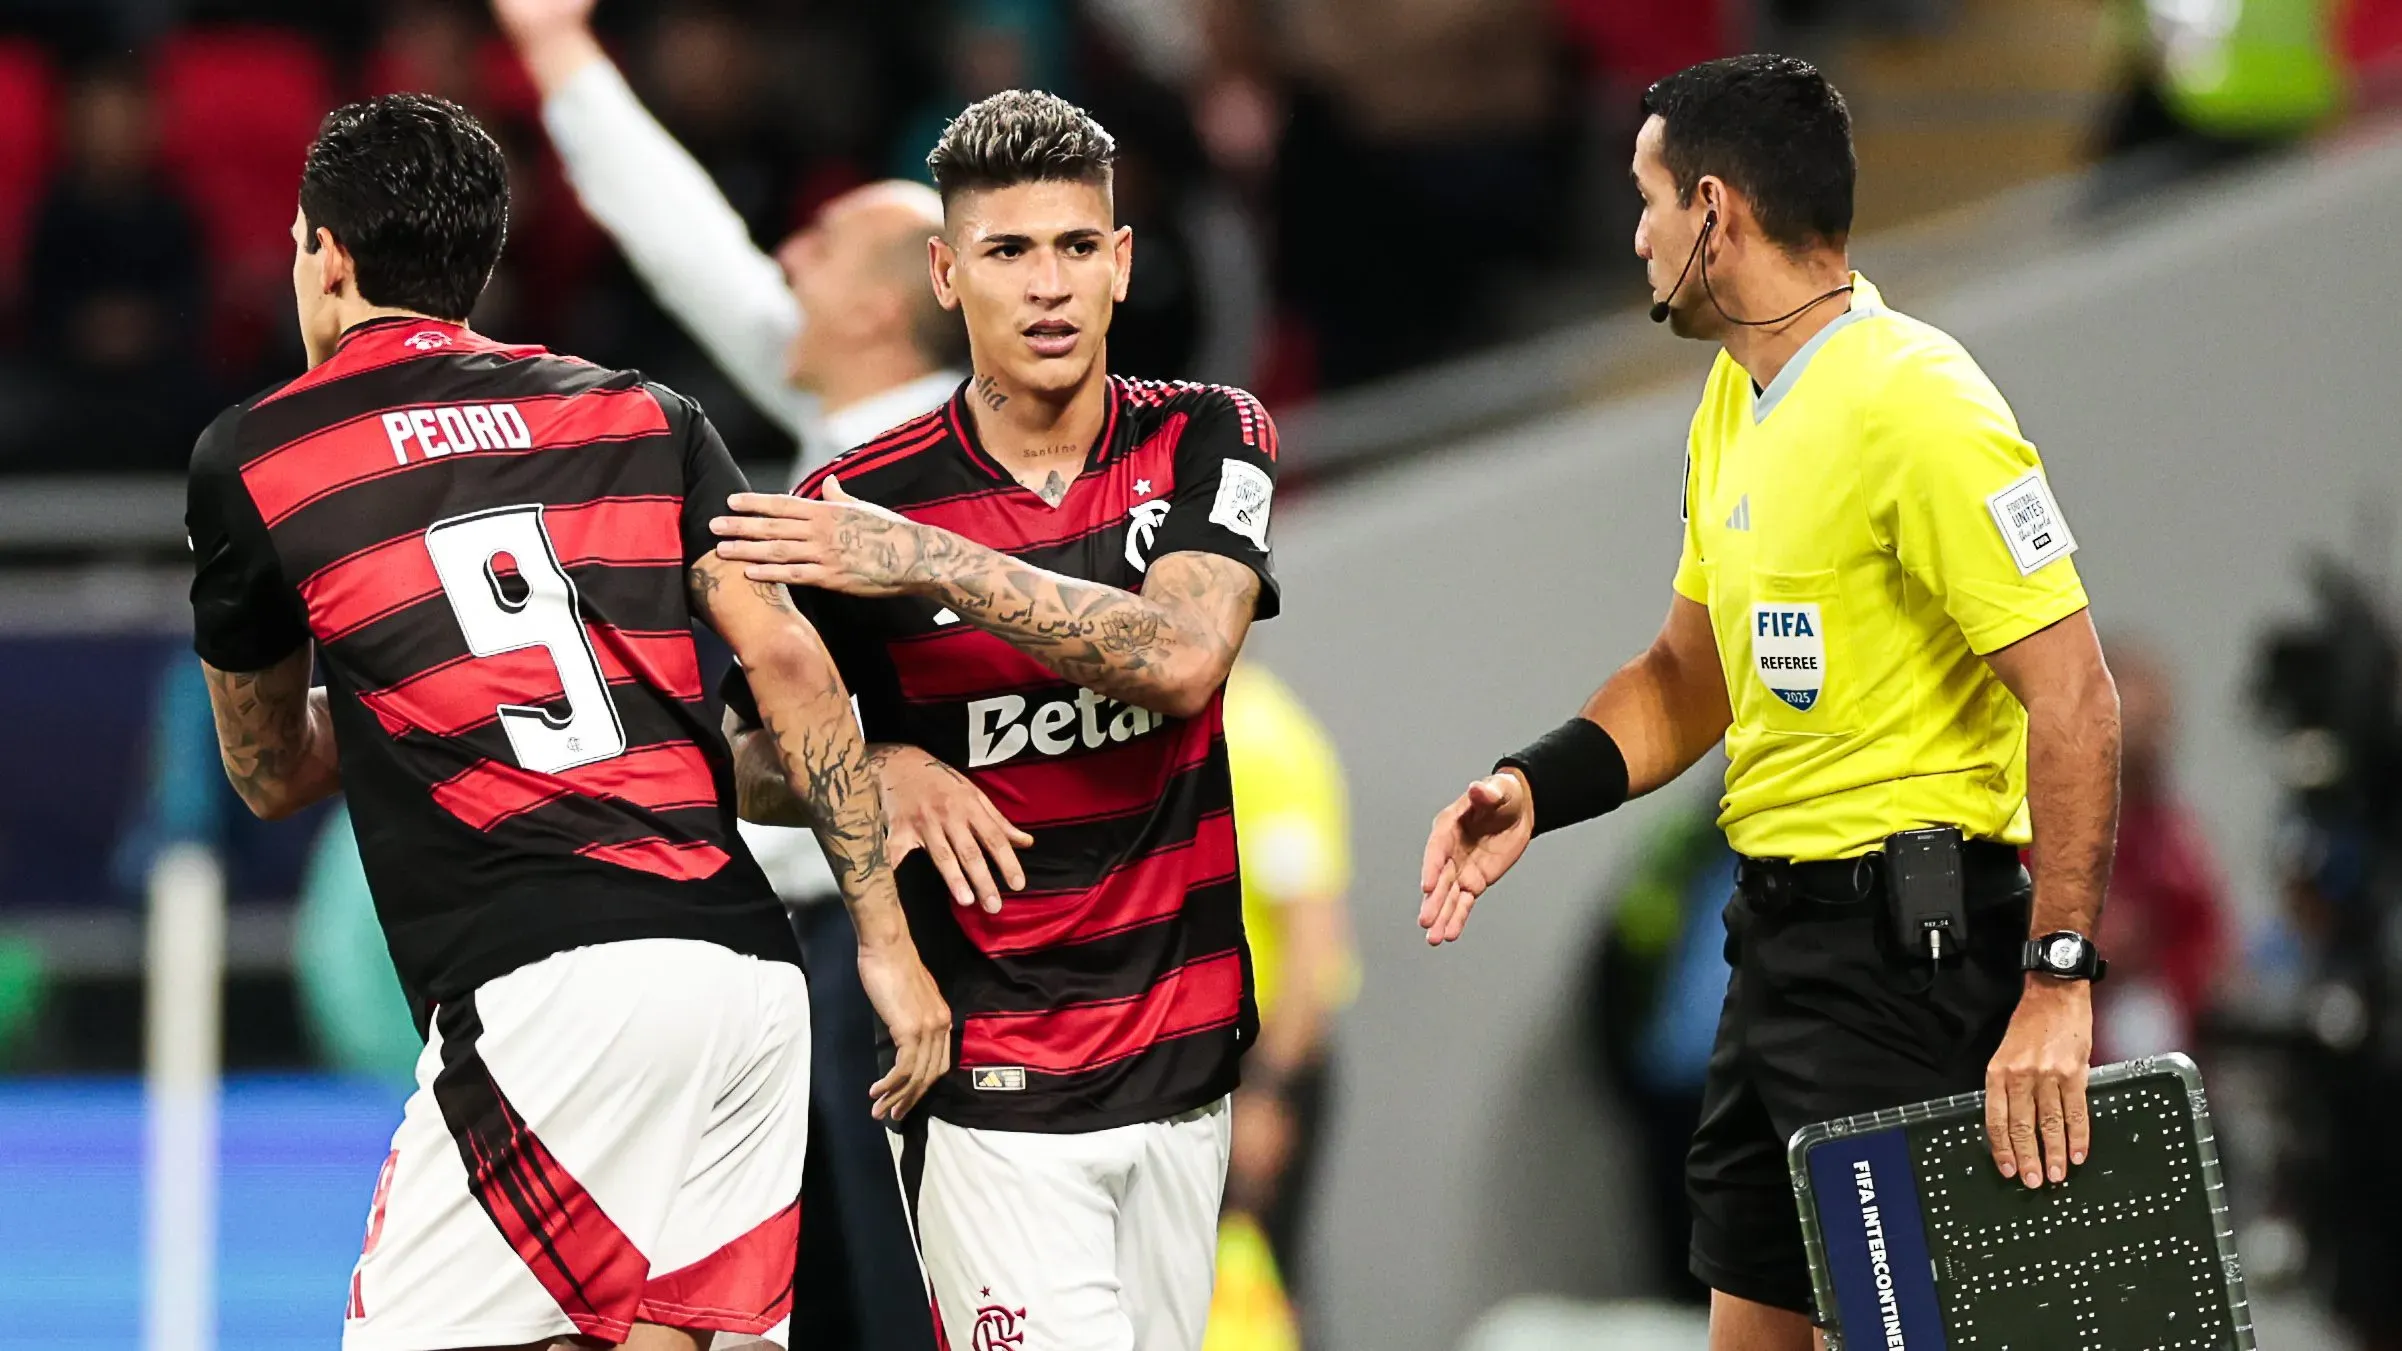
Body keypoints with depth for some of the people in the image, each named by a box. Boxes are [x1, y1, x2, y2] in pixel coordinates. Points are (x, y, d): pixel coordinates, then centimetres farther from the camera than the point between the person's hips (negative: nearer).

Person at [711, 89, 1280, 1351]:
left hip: (1182, 1059, 3)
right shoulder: (853, 507, -5)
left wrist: (939, 564, -23)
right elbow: (755, 768, 4)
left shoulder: (1209, 441, 0)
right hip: (990, 1092, -3)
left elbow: (1181, 658, -17)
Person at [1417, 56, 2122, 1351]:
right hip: (1776, 932, 10)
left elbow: (2072, 696, -22)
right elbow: (1690, 675, 23)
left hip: (1903, 940, -10)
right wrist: (1533, 789, 4)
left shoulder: (1915, 405, -18)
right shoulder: (1736, 402, 13)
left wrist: (2057, 978, -26)